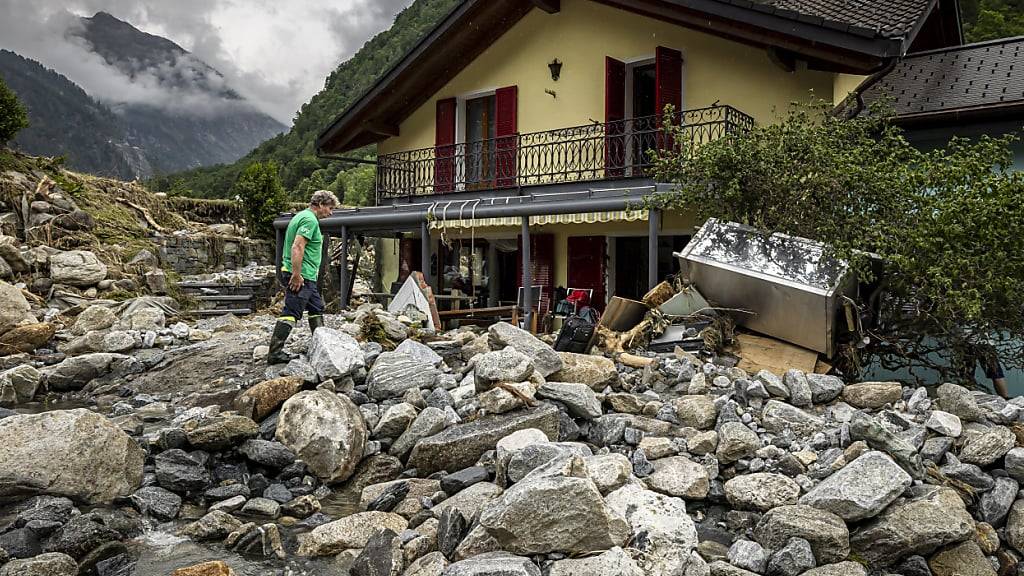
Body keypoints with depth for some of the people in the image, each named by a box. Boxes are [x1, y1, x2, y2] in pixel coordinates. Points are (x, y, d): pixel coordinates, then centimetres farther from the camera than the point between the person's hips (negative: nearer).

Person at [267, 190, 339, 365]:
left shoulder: (302, 216, 18)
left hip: (306, 277, 11)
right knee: (290, 314, -10)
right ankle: (275, 353, -9)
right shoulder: (310, 220, -15)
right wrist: (296, 274, -26)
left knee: (317, 308, 19)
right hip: (301, 277, -11)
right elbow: (297, 247, -25)